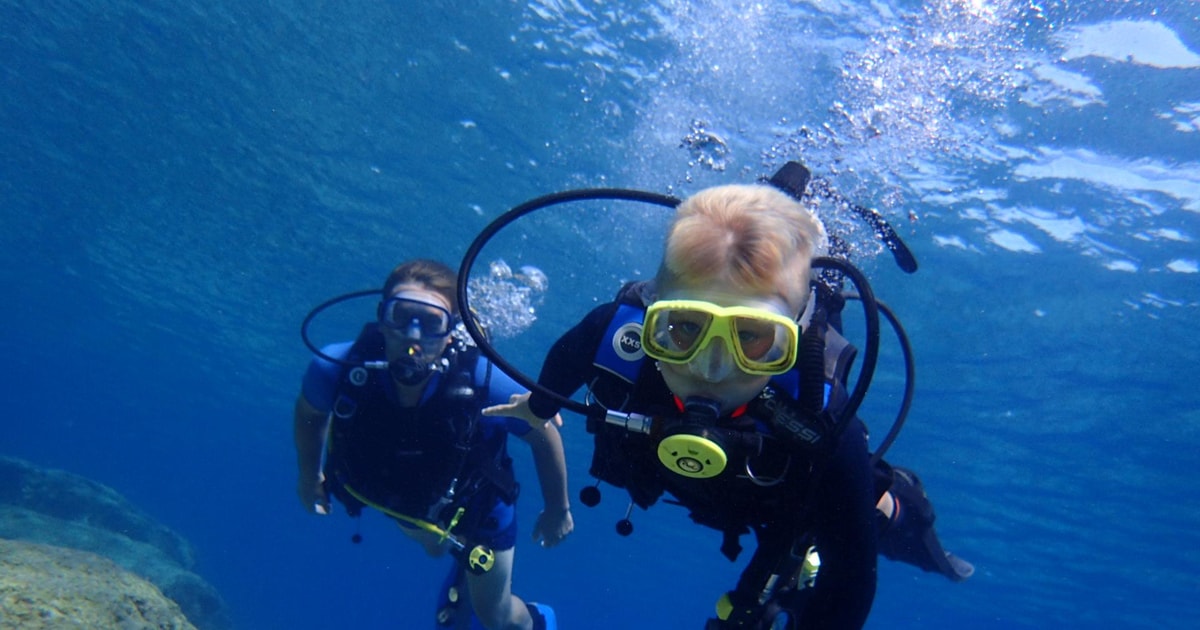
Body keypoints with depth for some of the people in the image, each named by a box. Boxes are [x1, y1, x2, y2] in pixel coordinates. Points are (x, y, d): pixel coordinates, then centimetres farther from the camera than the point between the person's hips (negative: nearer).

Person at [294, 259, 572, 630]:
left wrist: (558, 510, -9)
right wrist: (309, 476, 5)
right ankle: (465, 569, 71)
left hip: (476, 498, -2)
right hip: (399, 495, 3)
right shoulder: (337, 370, -35)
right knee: (434, 548, 36)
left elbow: (544, 435, -22)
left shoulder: (482, 384, -41)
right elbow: (309, 412, -9)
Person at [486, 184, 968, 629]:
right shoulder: (615, 332, -43)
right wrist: (539, 407, 6)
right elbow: (565, 357, -16)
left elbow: (849, 578, -34)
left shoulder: (826, 430, -49)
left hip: (797, 498, -3)